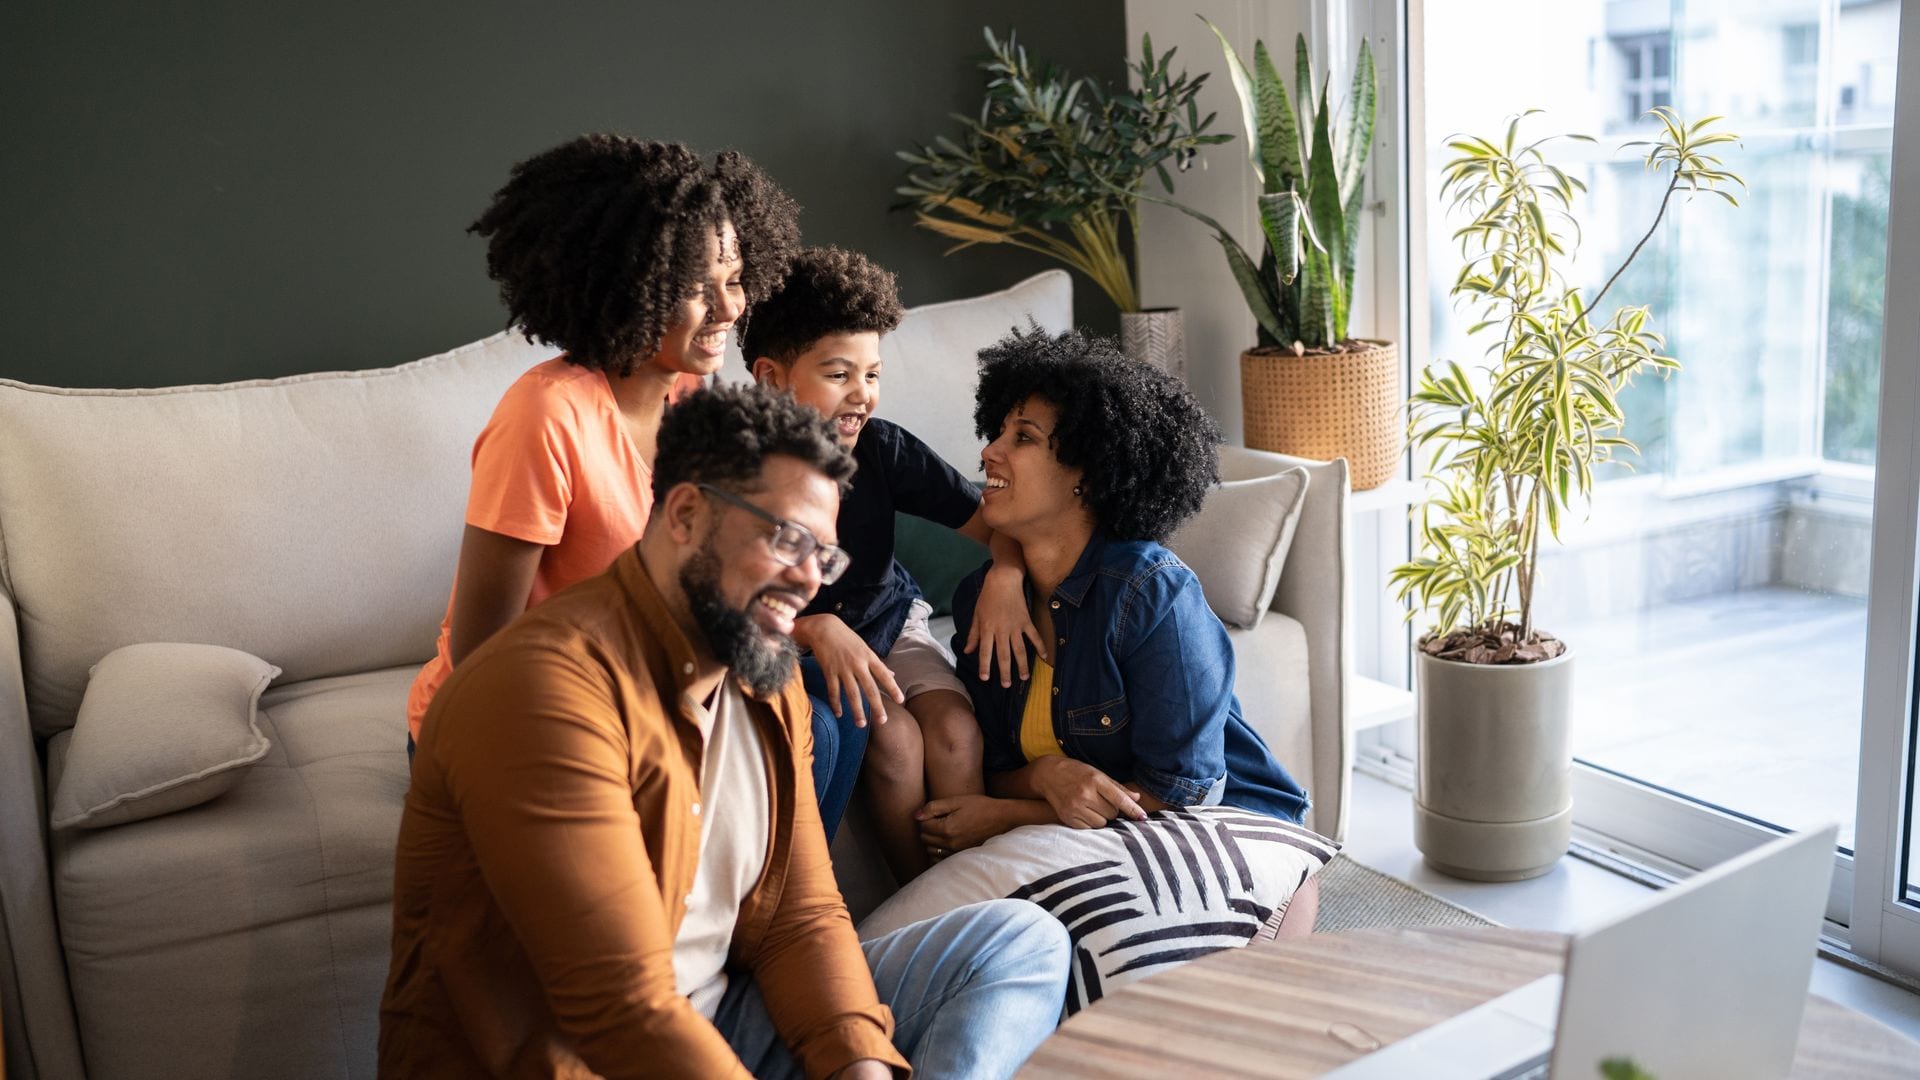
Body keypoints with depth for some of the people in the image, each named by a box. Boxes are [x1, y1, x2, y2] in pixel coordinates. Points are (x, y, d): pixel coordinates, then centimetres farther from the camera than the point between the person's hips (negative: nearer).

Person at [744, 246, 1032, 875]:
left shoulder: (882, 450, -13)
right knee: (895, 737, -26)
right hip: (791, 647, -3)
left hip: (889, 624, 4)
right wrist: (816, 630, -40)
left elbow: (991, 519, -10)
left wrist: (1005, 575, -32)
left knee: (956, 727, -21)